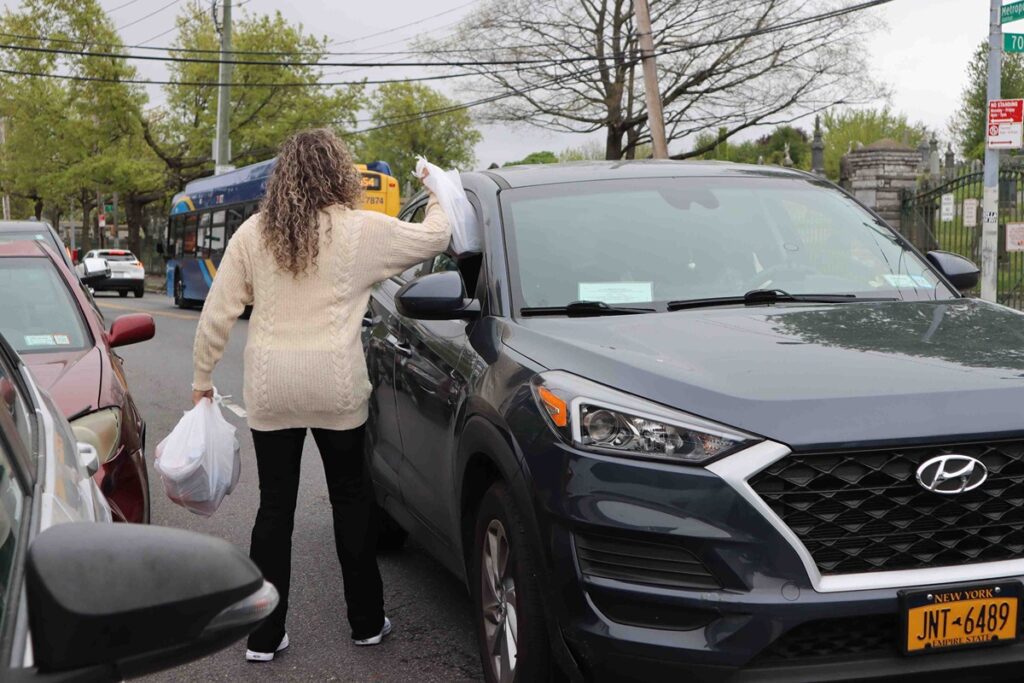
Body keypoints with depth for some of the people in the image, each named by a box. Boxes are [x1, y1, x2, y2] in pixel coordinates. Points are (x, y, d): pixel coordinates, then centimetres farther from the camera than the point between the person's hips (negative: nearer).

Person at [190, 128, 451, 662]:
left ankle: (264, 636, 14)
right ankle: (366, 623, 24)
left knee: (274, 507, 10)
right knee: (352, 499, 13)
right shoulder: (362, 230, -3)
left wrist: (202, 378, 14)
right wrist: (438, 197, 29)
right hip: (335, 385, -2)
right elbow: (436, 237, 9)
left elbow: (217, 313, 4)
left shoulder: (253, 233, 5)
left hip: (269, 387, 2)